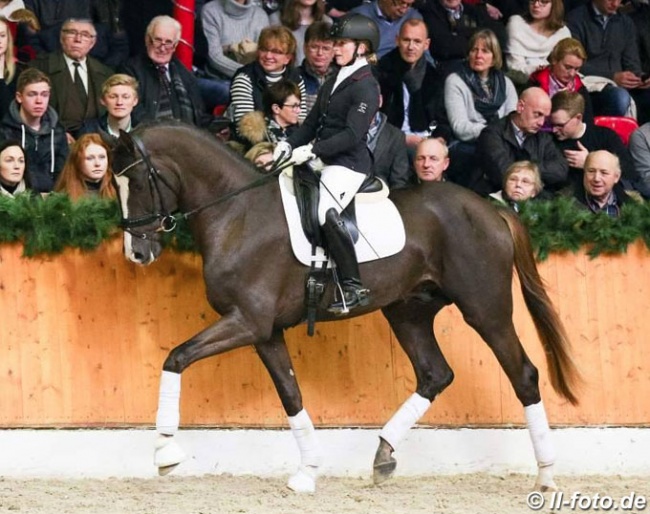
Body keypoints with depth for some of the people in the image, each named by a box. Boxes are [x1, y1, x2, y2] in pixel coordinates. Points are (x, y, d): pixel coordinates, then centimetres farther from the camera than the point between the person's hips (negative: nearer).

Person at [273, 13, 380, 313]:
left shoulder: (365, 86, -10)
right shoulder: (334, 83, 17)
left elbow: (353, 135, -19)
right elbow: (313, 123, 18)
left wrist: (312, 150, -23)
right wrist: (289, 145, 2)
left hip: (349, 164, -10)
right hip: (324, 162, 10)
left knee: (326, 212, -28)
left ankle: (353, 288, -26)